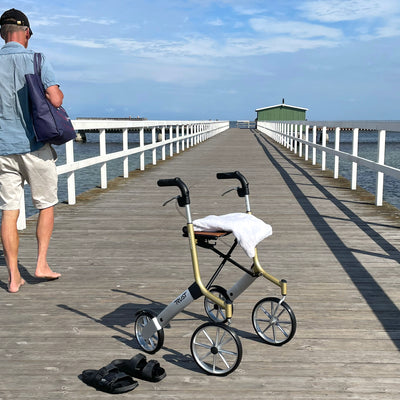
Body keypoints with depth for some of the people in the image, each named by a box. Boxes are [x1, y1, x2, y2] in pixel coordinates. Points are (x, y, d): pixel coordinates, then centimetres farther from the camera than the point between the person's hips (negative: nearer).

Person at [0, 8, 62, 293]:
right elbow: (56, 100, -15)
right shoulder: (37, 60, -5)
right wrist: (57, 92, 7)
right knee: (46, 206, 13)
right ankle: (41, 264, 11)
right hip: (35, 146, -2)